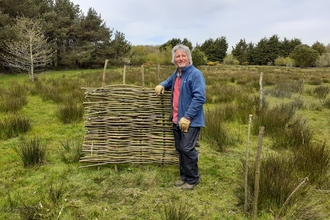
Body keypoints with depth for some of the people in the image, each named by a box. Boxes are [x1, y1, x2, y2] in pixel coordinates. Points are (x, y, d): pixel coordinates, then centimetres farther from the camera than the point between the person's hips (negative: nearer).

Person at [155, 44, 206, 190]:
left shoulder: (195, 74, -14)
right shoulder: (176, 74, 12)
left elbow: (200, 98, -23)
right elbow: (169, 82, 35)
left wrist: (187, 117, -25)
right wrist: (162, 85, 11)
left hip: (191, 121, -8)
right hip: (177, 120, 8)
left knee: (187, 149, -5)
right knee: (180, 149, 14)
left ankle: (192, 179, 13)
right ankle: (184, 176, 29)